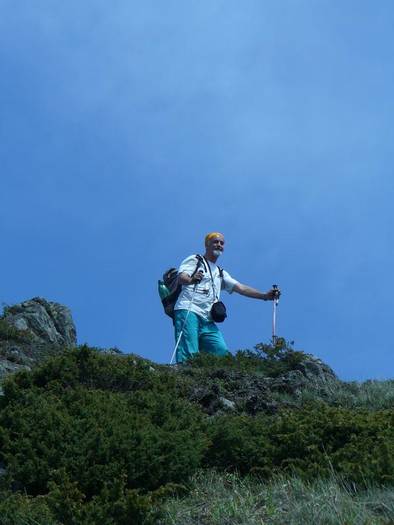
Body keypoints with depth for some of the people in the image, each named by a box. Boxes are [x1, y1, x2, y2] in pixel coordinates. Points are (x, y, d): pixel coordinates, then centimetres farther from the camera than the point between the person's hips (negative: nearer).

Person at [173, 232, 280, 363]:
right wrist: (191, 280, -30)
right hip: (188, 312, -6)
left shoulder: (221, 274, 32)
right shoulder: (194, 261, 13)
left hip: (208, 320, 6)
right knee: (189, 354, -22)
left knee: (222, 352, -14)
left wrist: (265, 295, 6)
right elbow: (181, 278, -5)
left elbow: (241, 288, 21)